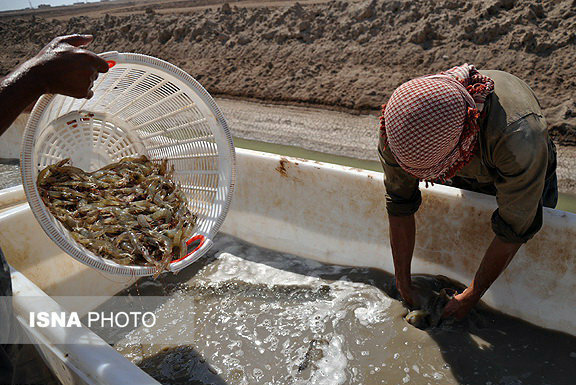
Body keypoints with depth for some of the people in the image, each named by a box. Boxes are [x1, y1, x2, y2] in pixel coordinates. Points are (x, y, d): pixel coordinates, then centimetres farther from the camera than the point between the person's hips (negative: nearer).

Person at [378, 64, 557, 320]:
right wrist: (403, 283, -17)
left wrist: (470, 298, -24)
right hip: (461, 180, 2)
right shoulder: (397, 121, -37)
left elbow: (514, 231, -34)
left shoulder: (520, 138, -48)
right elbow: (399, 206, -24)